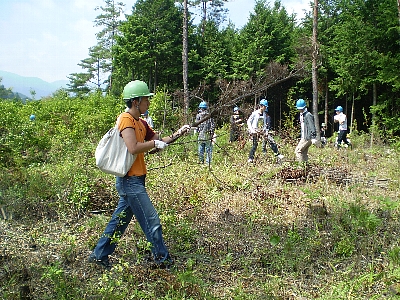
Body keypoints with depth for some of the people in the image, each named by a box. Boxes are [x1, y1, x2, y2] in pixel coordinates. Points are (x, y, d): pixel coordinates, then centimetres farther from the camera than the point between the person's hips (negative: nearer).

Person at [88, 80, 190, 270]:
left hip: (134, 181, 10)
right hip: (130, 180, -10)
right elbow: (133, 148, -25)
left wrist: (176, 134, 4)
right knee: (151, 221, -4)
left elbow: (159, 141, 16)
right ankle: (162, 260, 8)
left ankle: (99, 255, 27)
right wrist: (155, 143, -13)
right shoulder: (126, 119, -13)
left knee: (120, 220, 16)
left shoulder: (140, 123, 15)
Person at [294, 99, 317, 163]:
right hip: (303, 137, 10)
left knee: (298, 151, -12)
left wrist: (313, 138, -25)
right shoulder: (301, 115, 17)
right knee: (304, 153, 12)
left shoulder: (308, 115, -13)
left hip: (307, 138, -10)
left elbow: (312, 127, -19)